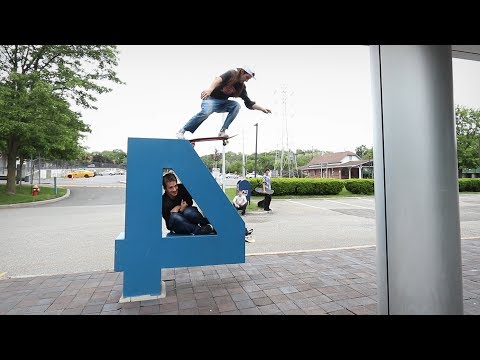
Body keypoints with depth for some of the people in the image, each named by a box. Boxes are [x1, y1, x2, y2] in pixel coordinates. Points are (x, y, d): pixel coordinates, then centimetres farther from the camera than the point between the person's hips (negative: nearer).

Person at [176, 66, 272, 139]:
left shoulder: (241, 87, 6)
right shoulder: (231, 74, -10)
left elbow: (249, 104, 6)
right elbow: (219, 79, -30)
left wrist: (262, 108, -4)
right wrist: (210, 89, -49)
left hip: (223, 103, 6)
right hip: (211, 98, -5)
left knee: (236, 105, -21)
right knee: (206, 112, -34)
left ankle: (222, 131, -22)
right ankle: (182, 131, -20)